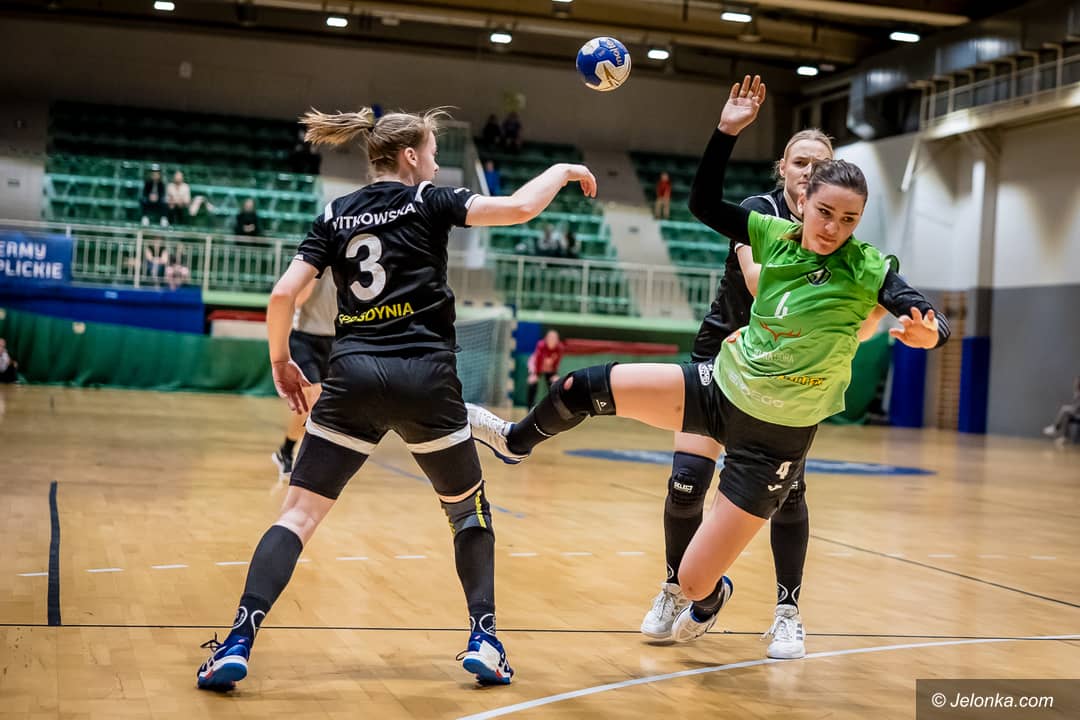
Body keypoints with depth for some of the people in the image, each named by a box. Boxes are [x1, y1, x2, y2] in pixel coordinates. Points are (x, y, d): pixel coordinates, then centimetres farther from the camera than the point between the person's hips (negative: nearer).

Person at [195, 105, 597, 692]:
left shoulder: (335, 216, 13)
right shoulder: (428, 202, 4)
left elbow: (283, 296, 4)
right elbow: (518, 208, -8)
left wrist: (280, 362, 18)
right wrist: (562, 170, 10)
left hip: (353, 378, 2)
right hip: (424, 379, -2)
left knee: (299, 512, 5)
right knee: (469, 510, 18)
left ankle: (237, 644, -9)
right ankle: (483, 641, 10)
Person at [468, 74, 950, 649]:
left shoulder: (867, 270, -18)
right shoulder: (776, 236, -6)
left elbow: (934, 324, -26)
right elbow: (703, 203, 2)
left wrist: (928, 333, -49)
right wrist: (727, 131, -9)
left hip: (772, 439, -4)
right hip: (721, 387, 4)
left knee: (695, 581, -3)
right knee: (584, 388, -2)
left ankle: (712, 598, 39)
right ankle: (516, 442, 33)